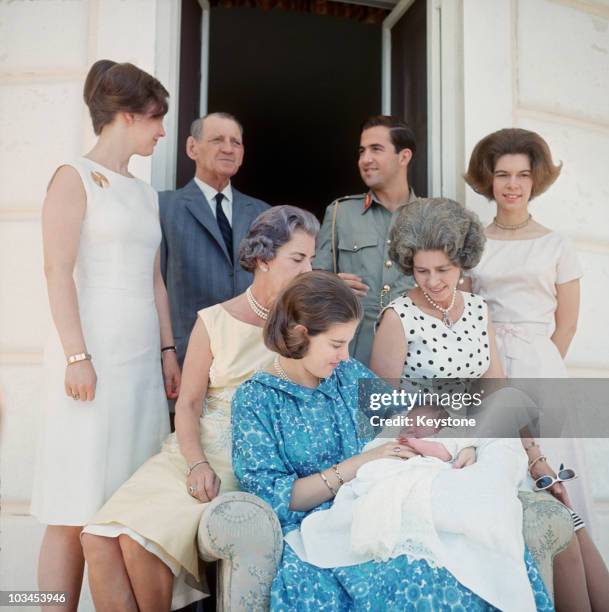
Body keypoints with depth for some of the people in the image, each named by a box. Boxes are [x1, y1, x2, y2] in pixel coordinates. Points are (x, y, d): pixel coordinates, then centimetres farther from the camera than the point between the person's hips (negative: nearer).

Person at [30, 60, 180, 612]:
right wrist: (76, 355, -16)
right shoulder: (75, 177, -1)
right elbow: (58, 271, -10)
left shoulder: (145, 193, 18)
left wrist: (168, 351, 12)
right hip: (92, 356, -6)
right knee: (76, 510, -2)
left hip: (143, 361, 7)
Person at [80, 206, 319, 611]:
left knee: (142, 541, -23)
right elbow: (188, 403, 1)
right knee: (100, 540, -19)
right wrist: (197, 464, -14)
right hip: (197, 451, 2)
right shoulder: (214, 322, 4)